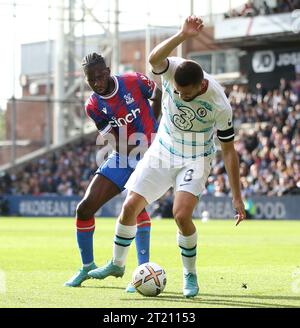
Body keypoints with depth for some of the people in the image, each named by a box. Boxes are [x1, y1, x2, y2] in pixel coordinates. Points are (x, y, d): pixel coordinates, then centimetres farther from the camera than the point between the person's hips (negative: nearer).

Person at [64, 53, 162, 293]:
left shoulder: (134, 82, -14)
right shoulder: (93, 106, -6)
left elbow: (157, 95, 9)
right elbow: (119, 146, -9)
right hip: (122, 157, 4)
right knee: (84, 209, -1)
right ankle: (87, 266, 21)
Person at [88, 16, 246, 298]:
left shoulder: (219, 104, -26)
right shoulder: (173, 71, -22)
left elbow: (228, 149, -17)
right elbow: (154, 59, -46)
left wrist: (237, 198, -16)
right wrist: (183, 36, -62)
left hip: (195, 160, -3)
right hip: (162, 151, 3)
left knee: (181, 214, -23)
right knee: (130, 207, -1)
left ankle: (190, 275, 0)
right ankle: (117, 264, 23)